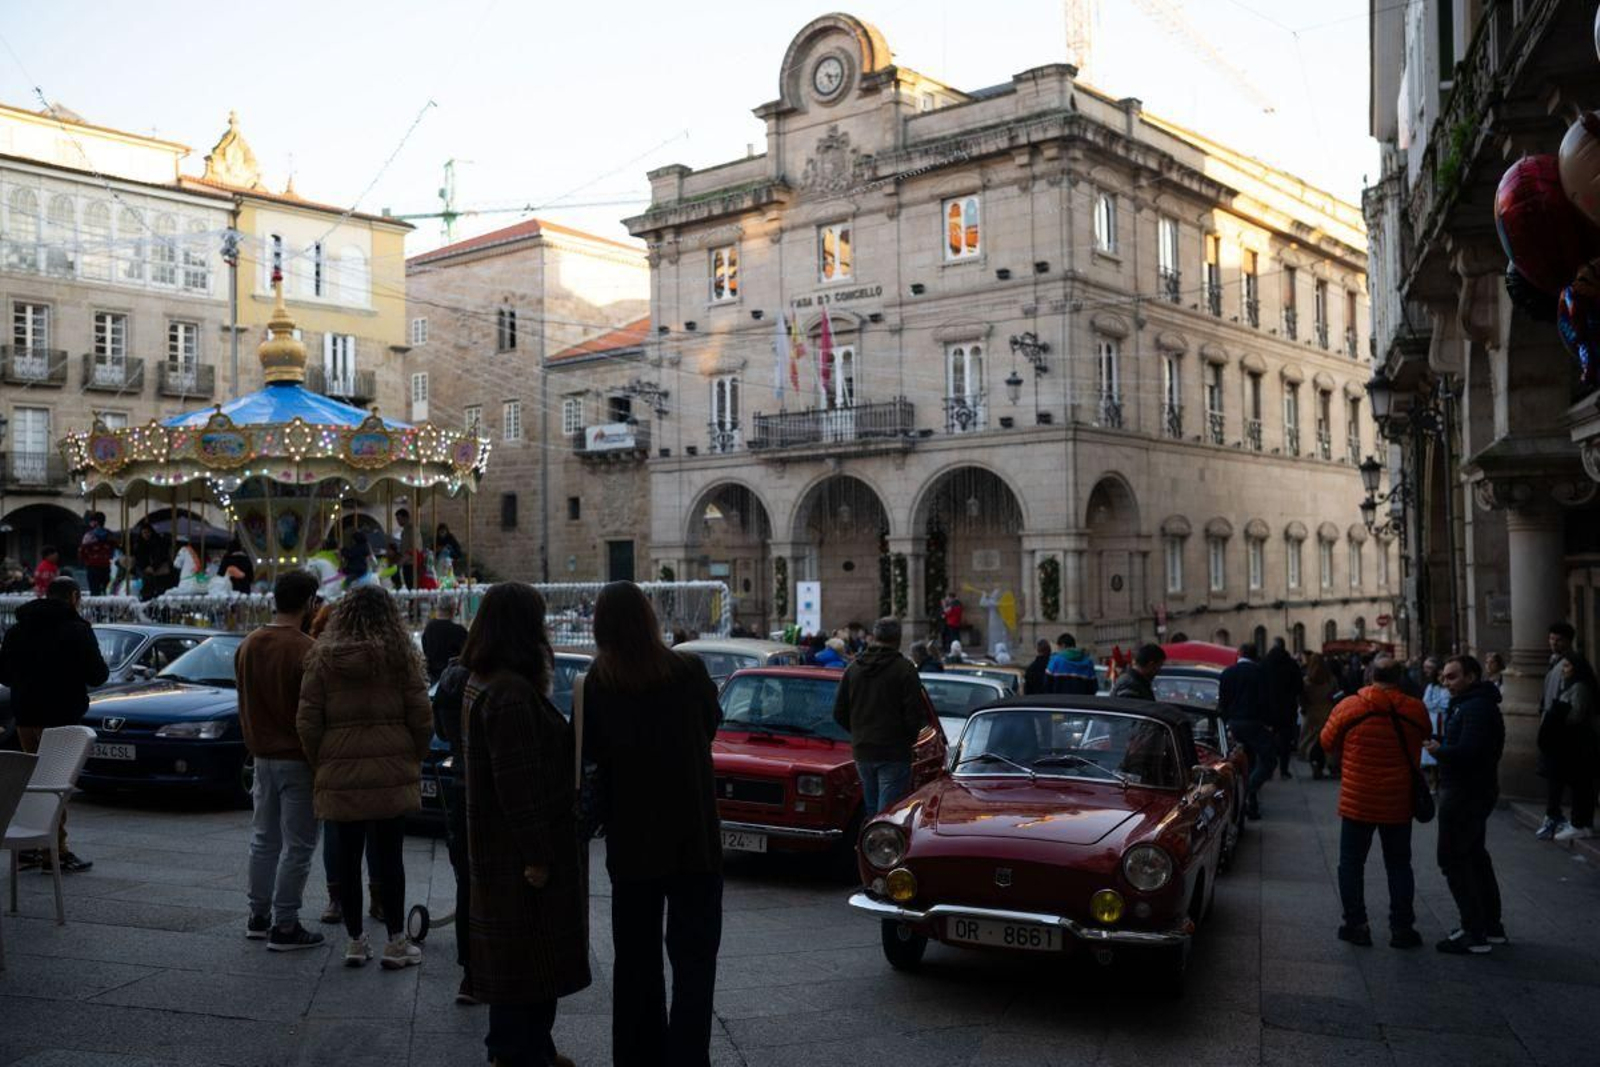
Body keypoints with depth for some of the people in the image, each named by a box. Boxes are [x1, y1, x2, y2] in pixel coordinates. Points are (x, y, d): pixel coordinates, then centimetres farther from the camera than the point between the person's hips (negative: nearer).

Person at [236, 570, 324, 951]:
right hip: (297, 759, -7)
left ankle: (258, 916, 27)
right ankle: (284, 926, 5)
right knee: (297, 846, 1)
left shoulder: (247, 646, 4)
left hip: (263, 758, 7)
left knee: (264, 839, 18)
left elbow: (245, 704, 13)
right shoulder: (307, 651, -19)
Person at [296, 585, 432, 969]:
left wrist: (320, 765, 12)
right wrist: (413, 758, 11)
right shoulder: (400, 657, -3)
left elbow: (307, 722, 0)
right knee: (390, 855, 6)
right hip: (392, 772, -1)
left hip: (341, 774, 1)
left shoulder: (323, 659, 1)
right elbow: (422, 719, -3)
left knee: (348, 857, 9)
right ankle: (396, 942, 10)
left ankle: (355, 941, 16)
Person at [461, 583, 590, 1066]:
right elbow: (518, 783, -26)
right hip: (519, 847, -11)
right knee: (528, 954, -1)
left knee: (515, 953, 20)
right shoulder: (512, 693, -23)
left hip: (498, 848, 11)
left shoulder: (483, 683, 11)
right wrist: (536, 856, -22)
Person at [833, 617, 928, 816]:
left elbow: (839, 714, 10)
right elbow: (915, 714, -11)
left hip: (862, 753, 5)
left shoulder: (852, 669, 7)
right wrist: (908, 739, 7)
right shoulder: (904, 669, -9)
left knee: (871, 812, 16)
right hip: (893, 753, -5)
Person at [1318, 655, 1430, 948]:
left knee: (1352, 862, 10)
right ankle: (1402, 928, 14)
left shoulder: (1349, 707, -11)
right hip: (1399, 803, 2)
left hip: (1357, 803, -2)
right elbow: (1423, 738, 10)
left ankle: (1355, 924, 11)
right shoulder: (1416, 710, -7)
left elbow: (1327, 741, 1)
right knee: (1399, 865, 13)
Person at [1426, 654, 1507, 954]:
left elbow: (1467, 751, -30)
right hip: (1474, 791, 11)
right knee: (1474, 855, 20)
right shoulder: (1466, 704, 15)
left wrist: (1439, 750, -15)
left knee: (1453, 859, -6)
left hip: (1465, 793, -11)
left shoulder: (1476, 708, -20)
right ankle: (1491, 926, 30)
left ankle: (1474, 934, -2)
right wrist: (1441, 747, -1)